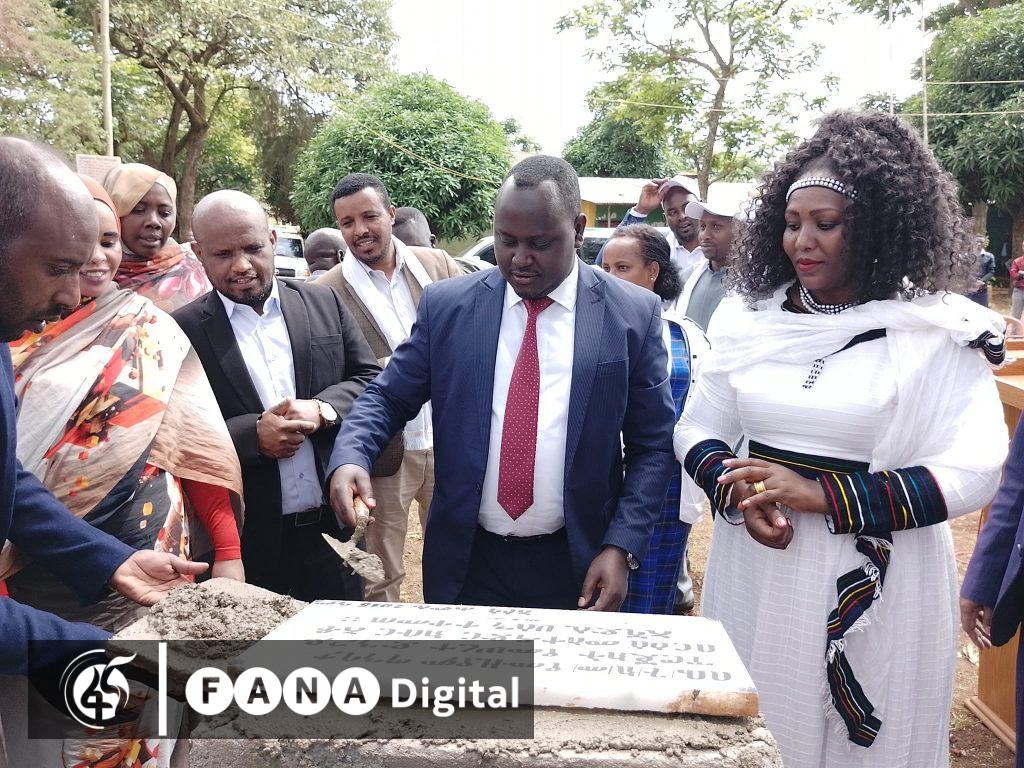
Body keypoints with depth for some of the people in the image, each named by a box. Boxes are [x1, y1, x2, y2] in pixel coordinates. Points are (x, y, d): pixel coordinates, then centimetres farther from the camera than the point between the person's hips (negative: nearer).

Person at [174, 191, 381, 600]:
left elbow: (371, 380, 5)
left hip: (334, 527, 3)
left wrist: (322, 409, -12)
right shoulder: (185, 330, -5)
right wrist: (253, 434, -20)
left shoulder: (324, 303, 4)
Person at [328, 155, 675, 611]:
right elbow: (388, 398, 5)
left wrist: (622, 547, -12)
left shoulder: (634, 314, -5)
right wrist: (350, 458, -15)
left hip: (576, 569, -1)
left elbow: (653, 446, -2)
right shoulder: (446, 305, -1)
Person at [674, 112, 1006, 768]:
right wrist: (739, 497, -14)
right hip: (756, 566, 3)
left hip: (877, 584, -3)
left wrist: (822, 496, -22)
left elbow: (973, 472, -15)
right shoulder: (750, 319, 2)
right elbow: (697, 430, 7)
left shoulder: (938, 331, -8)